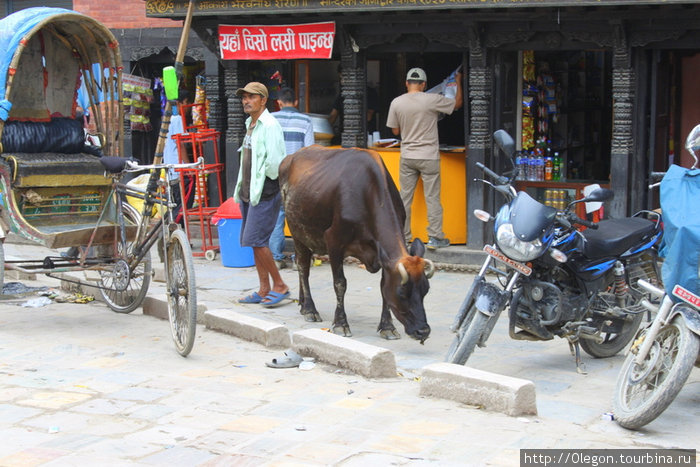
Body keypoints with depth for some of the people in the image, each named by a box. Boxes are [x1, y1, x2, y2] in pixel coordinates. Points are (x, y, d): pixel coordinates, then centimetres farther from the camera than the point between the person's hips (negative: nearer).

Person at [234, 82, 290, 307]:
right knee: (255, 242, 10)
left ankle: (279, 285, -1)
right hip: (249, 191, 10)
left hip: (265, 192, -10)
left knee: (256, 240, -12)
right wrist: (241, 188, 16)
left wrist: (262, 178, -7)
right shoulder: (250, 124, 17)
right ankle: (264, 290, 16)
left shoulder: (270, 124, -13)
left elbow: (275, 161, -20)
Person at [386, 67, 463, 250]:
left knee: (405, 197, 11)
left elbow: (395, 131, 7)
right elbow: (457, 103, 3)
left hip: (407, 157, 3)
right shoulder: (432, 100, -12)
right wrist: (458, 83, 17)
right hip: (429, 158, -3)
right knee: (432, 198, 3)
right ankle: (435, 238, 5)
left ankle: (403, 236, 16)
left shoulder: (396, 103, -2)